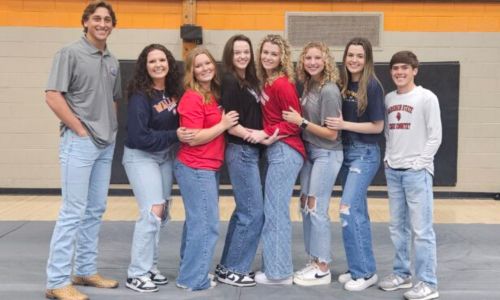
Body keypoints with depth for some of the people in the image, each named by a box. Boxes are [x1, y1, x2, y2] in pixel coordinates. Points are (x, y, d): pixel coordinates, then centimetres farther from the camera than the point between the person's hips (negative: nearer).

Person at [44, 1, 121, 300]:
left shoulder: (113, 62, 14)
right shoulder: (70, 53, -6)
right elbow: (53, 96, -13)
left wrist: (113, 129, 8)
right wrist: (81, 129, -13)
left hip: (106, 145, 7)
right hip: (79, 142, -7)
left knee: (95, 210, 11)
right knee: (73, 212, -6)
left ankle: (86, 271, 22)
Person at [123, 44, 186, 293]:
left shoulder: (174, 91, 0)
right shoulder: (140, 96, -18)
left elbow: (181, 123, 10)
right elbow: (139, 137, -23)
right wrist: (175, 136, -24)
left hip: (166, 156, 7)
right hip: (141, 157, -7)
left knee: (161, 213, 8)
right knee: (152, 211, -14)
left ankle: (149, 266, 21)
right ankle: (137, 274, -3)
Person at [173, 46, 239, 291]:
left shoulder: (214, 95, 10)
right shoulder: (192, 98, -16)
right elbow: (194, 138, -21)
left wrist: (226, 123, 6)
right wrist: (224, 125, -16)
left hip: (209, 168, 9)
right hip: (196, 169, -9)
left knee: (197, 221, 16)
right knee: (206, 225, -4)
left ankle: (190, 272, 29)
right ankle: (194, 279, 8)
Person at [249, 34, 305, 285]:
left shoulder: (282, 84, -14)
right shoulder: (266, 82, 11)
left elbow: (294, 123, -13)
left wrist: (266, 133, -17)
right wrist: (263, 134, 0)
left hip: (285, 152, -9)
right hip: (276, 152, 9)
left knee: (275, 211, -3)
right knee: (274, 210, 13)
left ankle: (279, 273, 6)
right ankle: (274, 266, 22)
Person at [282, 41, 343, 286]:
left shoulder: (329, 91, -18)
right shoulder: (309, 85, 6)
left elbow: (332, 134, -18)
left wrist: (301, 121, -19)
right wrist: (297, 115, -4)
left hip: (326, 155, -8)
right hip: (309, 151, 8)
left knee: (317, 209, -5)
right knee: (305, 206, 11)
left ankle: (323, 270, 7)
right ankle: (314, 262, 23)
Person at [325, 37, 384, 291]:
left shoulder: (372, 86, -12)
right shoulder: (343, 84, 6)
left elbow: (377, 126, -12)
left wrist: (344, 125, -17)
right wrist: (336, 122, -4)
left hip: (365, 153, -7)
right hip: (345, 151, 7)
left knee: (349, 209, -13)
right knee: (358, 211, 12)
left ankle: (365, 272, -1)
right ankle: (360, 268, 22)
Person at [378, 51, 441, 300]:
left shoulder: (427, 97, -4)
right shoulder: (389, 99, 12)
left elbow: (435, 136, -6)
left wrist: (418, 163, -12)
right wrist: (388, 158, 5)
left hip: (417, 171, -5)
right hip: (393, 171, 6)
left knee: (421, 229, -5)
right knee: (398, 226, 11)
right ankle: (401, 273, 23)